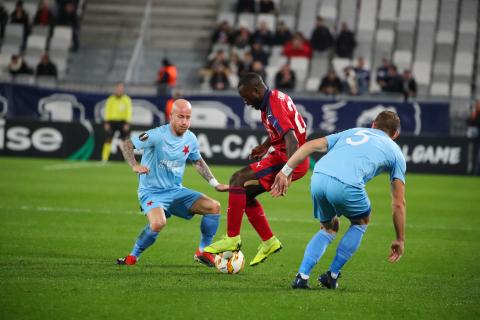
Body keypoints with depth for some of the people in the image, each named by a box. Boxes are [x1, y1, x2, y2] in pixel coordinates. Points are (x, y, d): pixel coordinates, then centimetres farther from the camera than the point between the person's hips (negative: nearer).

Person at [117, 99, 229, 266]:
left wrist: (215, 184, 14)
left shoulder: (191, 139, 1)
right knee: (158, 223, -36)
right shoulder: (158, 135, -18)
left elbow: (198, 161, 20)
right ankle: (133, 257, -11)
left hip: (176, 191, 6)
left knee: (214, 207, -6)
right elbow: (127, 144, -16)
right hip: (152, 191, -6)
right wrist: (135, 166, -32)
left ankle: (203, 252, 12)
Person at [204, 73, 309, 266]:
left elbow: (291, 139, -33)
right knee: (246, 193, 13)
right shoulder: (276, 97, 11)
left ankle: (232, 239, -13)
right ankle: (269, 242, 16)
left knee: (238, 180, -17)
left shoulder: (274, 107, -21)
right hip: (282, 155, 10)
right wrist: (265, 146, 28)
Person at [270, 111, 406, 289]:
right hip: (346, 185, -4)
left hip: (318, 178, 4)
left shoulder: (352, 132, 35)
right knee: (361, 222, 29)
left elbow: (311, 145, 20)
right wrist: (400, 240, 30)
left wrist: (286, 171, 17)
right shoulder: (395, 152, 25)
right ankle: (332, 275, 23)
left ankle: (302, 276, 13)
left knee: (328, 229, 29)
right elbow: (398, 203, 23)